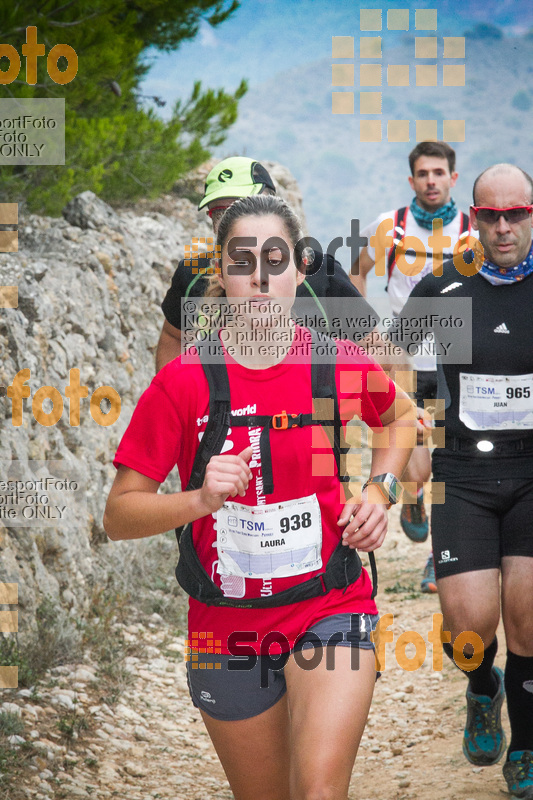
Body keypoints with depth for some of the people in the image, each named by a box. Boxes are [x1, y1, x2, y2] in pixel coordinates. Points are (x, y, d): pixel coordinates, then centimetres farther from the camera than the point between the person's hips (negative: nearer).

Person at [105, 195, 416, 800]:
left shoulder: (341, 363, -4)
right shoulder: (183, 381, -8)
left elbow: (402, 415, 21)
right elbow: (118, 516, -7)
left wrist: (380, 491, 3)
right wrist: (200, 500, -25)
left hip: (331, 612, -1)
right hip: (227, 629, 1)